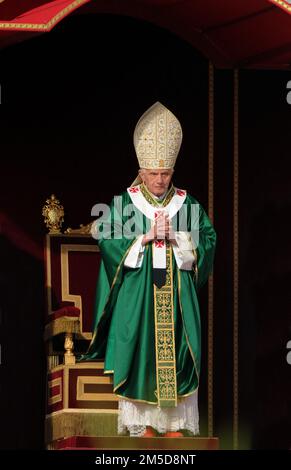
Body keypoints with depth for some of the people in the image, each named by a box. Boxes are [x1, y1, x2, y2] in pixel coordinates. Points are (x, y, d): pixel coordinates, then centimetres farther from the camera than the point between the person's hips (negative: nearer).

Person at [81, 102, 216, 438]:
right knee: (140, 354, -4)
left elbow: (206, 241, 2)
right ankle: (143, 422, 2)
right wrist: (146, 236, -15)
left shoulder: (187, 204, 7)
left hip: (177, 296, 2)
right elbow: (108, 241, -6)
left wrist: (176, 238, -13)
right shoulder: (123, 204, 2)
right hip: (136, 298, -1)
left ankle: (174, 421, 4)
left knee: (176, 355, 0)